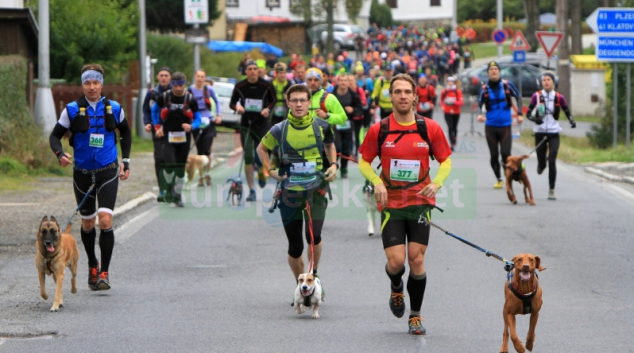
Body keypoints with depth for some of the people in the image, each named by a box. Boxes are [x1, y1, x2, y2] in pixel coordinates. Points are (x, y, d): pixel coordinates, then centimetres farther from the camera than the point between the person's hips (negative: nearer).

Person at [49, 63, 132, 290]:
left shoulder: (114, 109, 1)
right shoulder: (72, 110, -3)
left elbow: (125, 133, 18)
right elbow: (55, 136, 1)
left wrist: (125, 161, 14)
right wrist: (59, 154, -19)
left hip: (108, 172, -1)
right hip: (82, 173, 1)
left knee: (105, 221, -16)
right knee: (87, 223, 12)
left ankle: (104, 272, -9)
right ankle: (92, 265, 35)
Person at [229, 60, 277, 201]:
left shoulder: (266, 86, -6)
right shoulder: (240, 86, -3)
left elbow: (273, 100, 8)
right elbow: (232, 102, 8)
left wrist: (268, 109, -12)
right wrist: (237, 106, -15)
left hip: (262, 124, -1)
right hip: (246, 124, 1)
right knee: (248, 157, -6)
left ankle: (261, 174, 38)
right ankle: (251, 190, 1)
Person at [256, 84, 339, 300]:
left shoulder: (321, 126, -1)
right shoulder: (280, 130, -4)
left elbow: (330, 145, 21)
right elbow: (261, 148, 13)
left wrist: (333, 164, 5)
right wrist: (270, 171, 0)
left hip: (316, 191, 0)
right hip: (289, 193, 0)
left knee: (314, 235, -20)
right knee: (295, 247, 2)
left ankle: (314, 276, 5)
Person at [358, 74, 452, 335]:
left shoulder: (430, 128, -2)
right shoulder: (378, 130, -3)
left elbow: (445, 160, 8)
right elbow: (364, 162, 7)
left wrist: (436, 183, -11)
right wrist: (377, 182, -11)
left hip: (420, 203, 0)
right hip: (391, 204, 0)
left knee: (416, 259, -2)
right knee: (396, 260, -9)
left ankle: (415, 315, 14)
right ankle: (396, 288, 28)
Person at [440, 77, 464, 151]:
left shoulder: (458, 91, -5)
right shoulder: (444, 91, 0)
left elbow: (461, 102, -12)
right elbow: (441, 100, 20)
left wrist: (454, 101, -27)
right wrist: (442, 106, 4)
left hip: (456, 112, 1)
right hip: (447, 112, -1)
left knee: (454, 128, 12)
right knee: (450, 127, -15)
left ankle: (454, 144, 26)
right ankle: (452, 144, -20)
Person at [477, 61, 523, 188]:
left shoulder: (507, 85, -2)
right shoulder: (484, 89, 0)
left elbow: (518, 97, 8)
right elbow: (479, 104, 1)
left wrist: (519, 114, 0)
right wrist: (479, 114, -21)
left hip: (505, 125, -1)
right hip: (490, 126, 1)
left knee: (505, 154, -11)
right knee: (494, 155, 5)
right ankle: (499, 179, 22)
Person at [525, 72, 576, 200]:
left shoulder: (559, 97, -1)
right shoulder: (536, 96, 0)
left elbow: (567, 112, 6)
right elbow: (528, 113, 3)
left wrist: (572, 121, -15)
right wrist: (534, 119, -19)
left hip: (554, 133, -1)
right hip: (540, 133, 1)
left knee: (552, 162, -11)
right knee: (542, 164, 5)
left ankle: (551, 191, -3)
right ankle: (540, 165, 45)